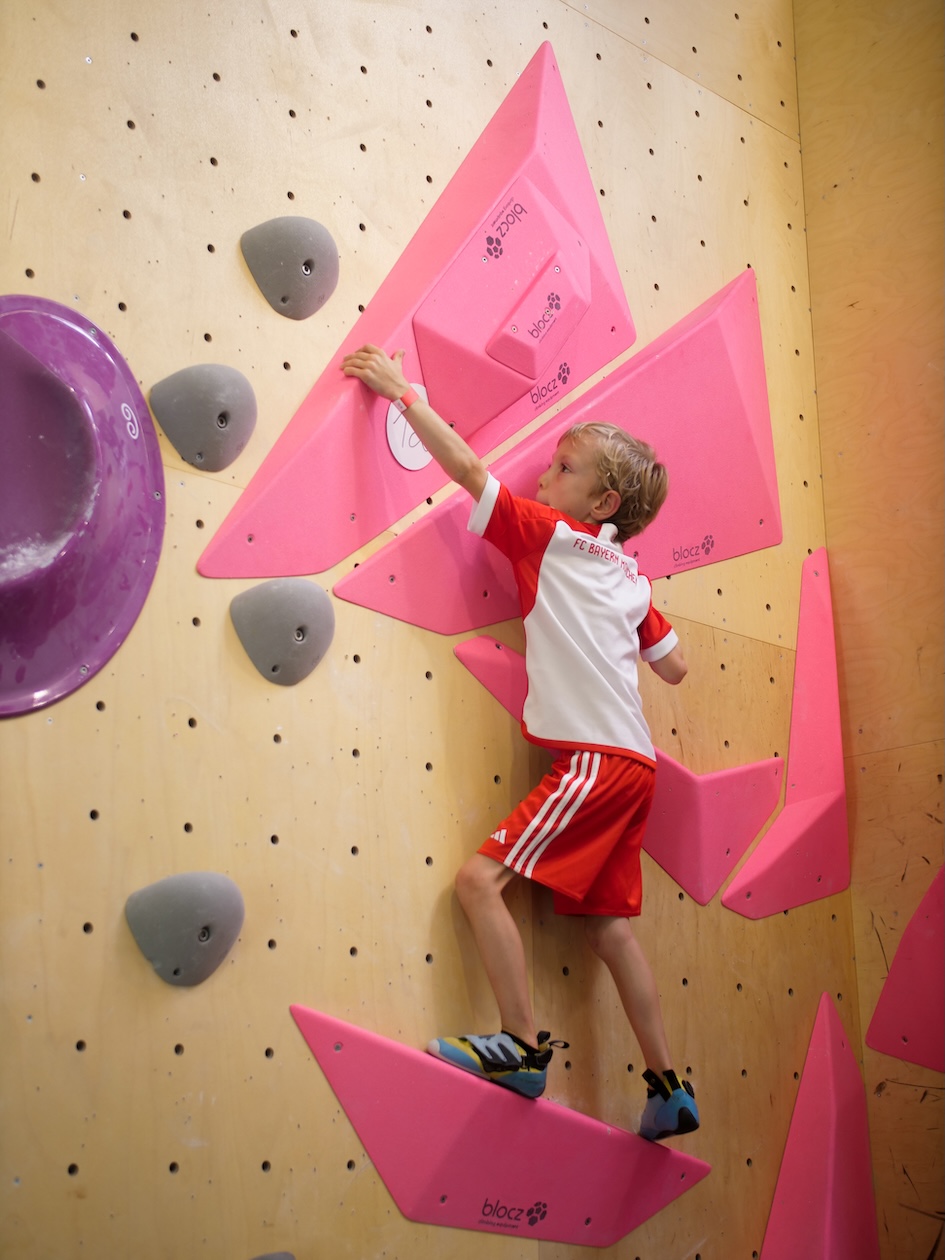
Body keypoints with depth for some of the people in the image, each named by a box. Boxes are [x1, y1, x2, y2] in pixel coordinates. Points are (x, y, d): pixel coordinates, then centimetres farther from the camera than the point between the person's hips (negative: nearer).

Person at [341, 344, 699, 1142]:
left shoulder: (552, 535, -3)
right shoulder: (627, 575, 17)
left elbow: (469, 468, -6)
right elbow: (675, 667, 22)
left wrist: (401, 389, 2)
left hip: (598, 761, -9)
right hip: (630, 763, 9)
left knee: (480, 879, -12)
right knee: (606, 920, 12)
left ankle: (525, 1047, -6)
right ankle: (668, 1089, 18)